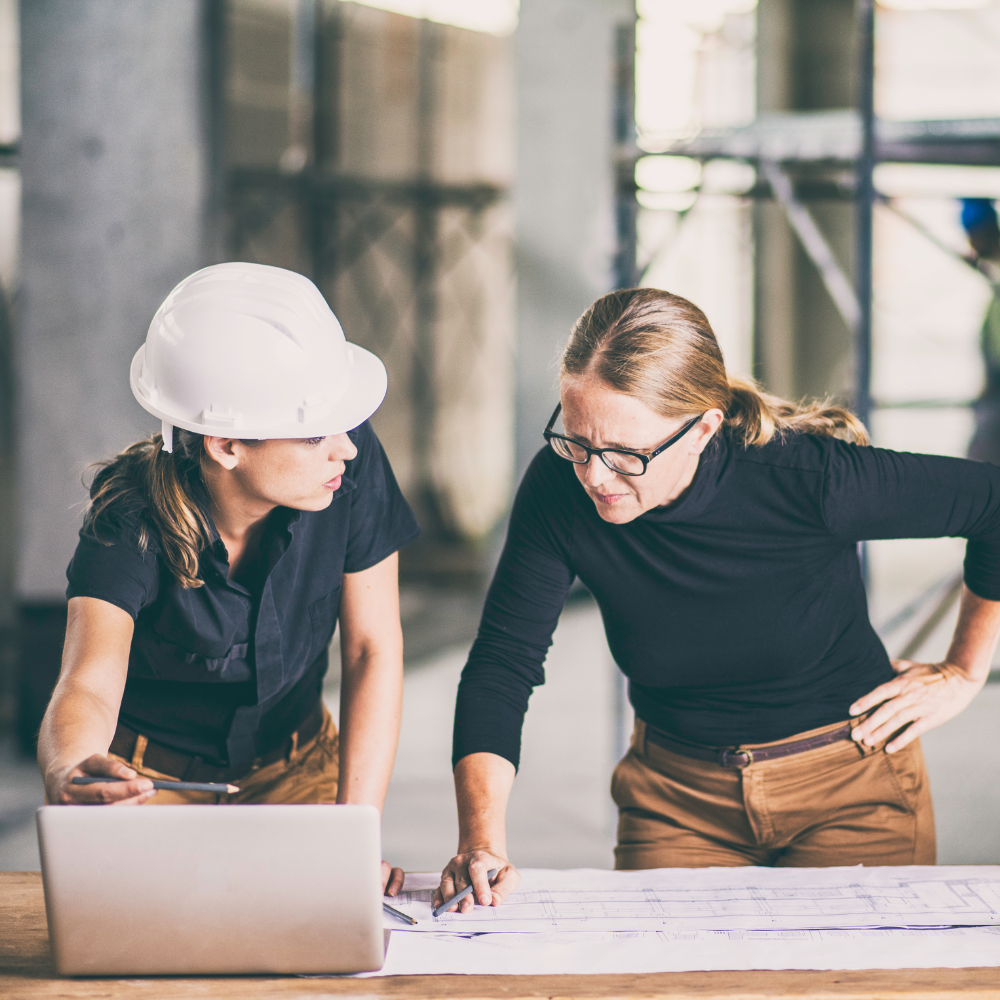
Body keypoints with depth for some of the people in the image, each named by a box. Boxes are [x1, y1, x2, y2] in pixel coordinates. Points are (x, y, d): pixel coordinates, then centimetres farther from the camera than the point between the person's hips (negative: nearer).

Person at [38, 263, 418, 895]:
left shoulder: (351, 467, -22)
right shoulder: (132, 520, -28)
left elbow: (373, 651, -15)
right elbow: (88, 686, -40)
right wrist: (72, 774, -65)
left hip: (295, 762, 2)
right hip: (148, 771, -2)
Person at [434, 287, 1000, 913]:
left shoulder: (805, 479, -28)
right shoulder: (559, 491, -19)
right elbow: (502, 662, -16)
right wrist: (482, 838, -32)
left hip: (850, 788, -2)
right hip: (677, 795, 2)